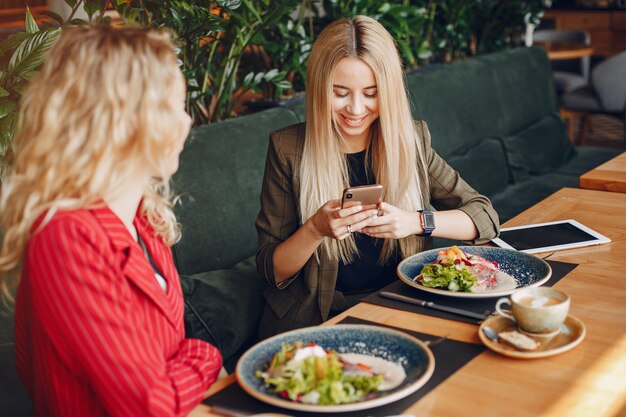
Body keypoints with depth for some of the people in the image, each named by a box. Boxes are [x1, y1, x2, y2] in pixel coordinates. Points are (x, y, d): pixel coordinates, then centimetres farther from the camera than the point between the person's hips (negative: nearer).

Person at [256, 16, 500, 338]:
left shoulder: (412, 141, 2)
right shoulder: (288, 148, -6)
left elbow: (485, 218, 2)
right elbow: (272, 272, -3)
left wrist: (415, 222, -16)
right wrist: (316, 229, -23)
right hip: (317, 321, -3)